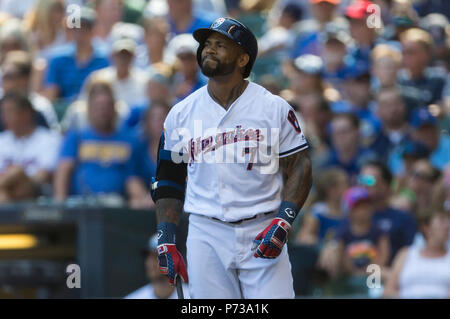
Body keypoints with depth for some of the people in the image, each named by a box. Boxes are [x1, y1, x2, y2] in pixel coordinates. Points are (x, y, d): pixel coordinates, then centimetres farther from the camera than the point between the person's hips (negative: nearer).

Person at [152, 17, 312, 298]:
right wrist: (166, 239, 6)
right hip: (206, 237, 2)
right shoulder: (181, 114, 8)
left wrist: (283, 222, -13)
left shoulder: (275, 108, 1)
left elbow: (299, 168, 1)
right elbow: (169, 180, 14)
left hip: (263, 233, -2)